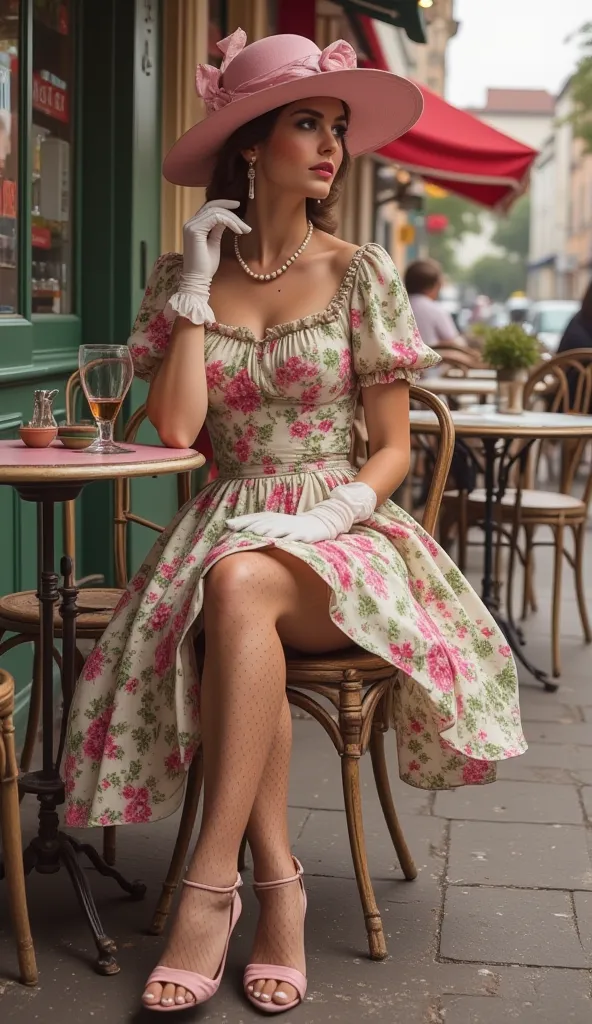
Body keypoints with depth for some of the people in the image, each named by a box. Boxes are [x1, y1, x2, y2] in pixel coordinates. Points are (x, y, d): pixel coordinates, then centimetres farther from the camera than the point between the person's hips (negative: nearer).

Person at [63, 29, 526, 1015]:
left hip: (340, 534, -1)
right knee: (228, 608, -34)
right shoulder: (183, 277, 8)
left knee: (241, 586, -35)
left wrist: (331, 513, -16)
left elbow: (392, 448, 3)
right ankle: (278, 886, -24)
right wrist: (197, 286, -5)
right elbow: (176, 428, -7)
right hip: (229, 524, 2)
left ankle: (211, 884, -31)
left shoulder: (362, 273, 3)